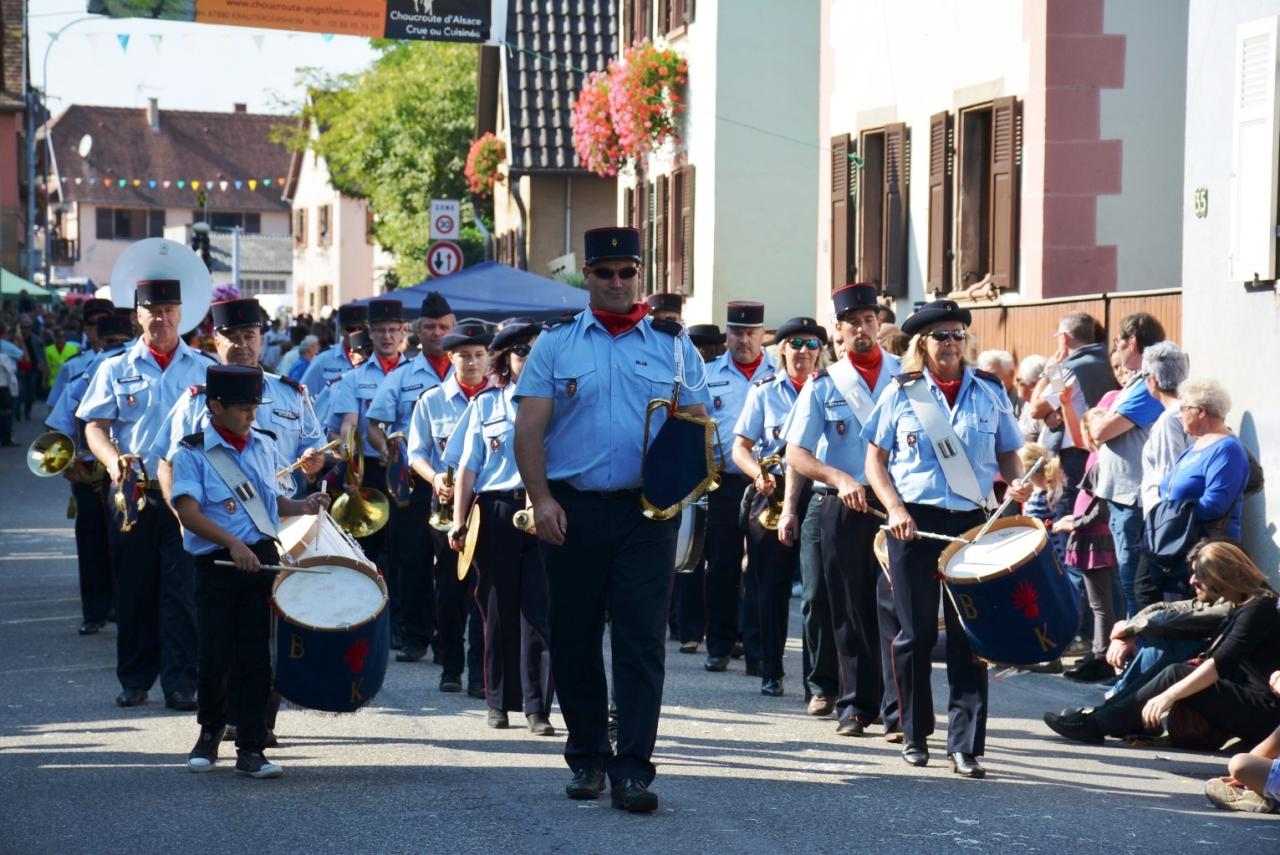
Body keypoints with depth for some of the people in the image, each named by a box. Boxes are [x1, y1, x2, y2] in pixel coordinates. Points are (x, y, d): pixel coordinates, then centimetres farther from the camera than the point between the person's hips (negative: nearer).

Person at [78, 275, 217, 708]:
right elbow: (95, 426, 3)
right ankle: (135, 679, 15)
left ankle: (181, 681, 0)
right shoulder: (116, 368, 9)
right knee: (134, 587, 4)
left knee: (182, 588, -4)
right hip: (133, 493, 1)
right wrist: (113, 461, -16)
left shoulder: (205, 369, 10)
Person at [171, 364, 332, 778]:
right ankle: (210, 732, 23)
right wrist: (232, 542, -29)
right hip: (216, 565, -4)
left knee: (256, 658, 2)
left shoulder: (262, 445, 11)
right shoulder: (192, 452, -7)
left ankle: (251, 749, 7)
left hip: (262, 560, 4)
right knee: (215, 658, -2)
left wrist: (301, 506, 1)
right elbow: (188, 511, -18)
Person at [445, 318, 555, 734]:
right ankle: (500, 701, 16)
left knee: (539, 610, -5)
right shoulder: (486, 404, 11)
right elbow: (467, 468, 9)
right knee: (499, 609, 6)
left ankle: (537, 706, -3)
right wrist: (459, 523, 2)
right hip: (496, 514, 1)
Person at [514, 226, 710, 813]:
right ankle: (586, 758, 22)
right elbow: (529, 428, 1)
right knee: (574, 637, 7)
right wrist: (541, 499, -11)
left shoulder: (674, 346, 9)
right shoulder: (555, 345, 7)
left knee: (641, 641, -5)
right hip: (572, 510, 1)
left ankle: (633, 770, -4)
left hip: (647, 512, 0)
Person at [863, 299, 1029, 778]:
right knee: (916, 632, 4)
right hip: (915, 522, -1)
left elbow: (1008, 453, 15)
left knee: (968, 634, -4)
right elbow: (876, 458, 5)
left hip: (972, 522, 1)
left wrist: (1015, 482, -7)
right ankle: (915, 734, 19)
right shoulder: (902, 393, 5)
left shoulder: (990, 393, 9)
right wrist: (894, 508, -10)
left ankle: (964, 745, -3)